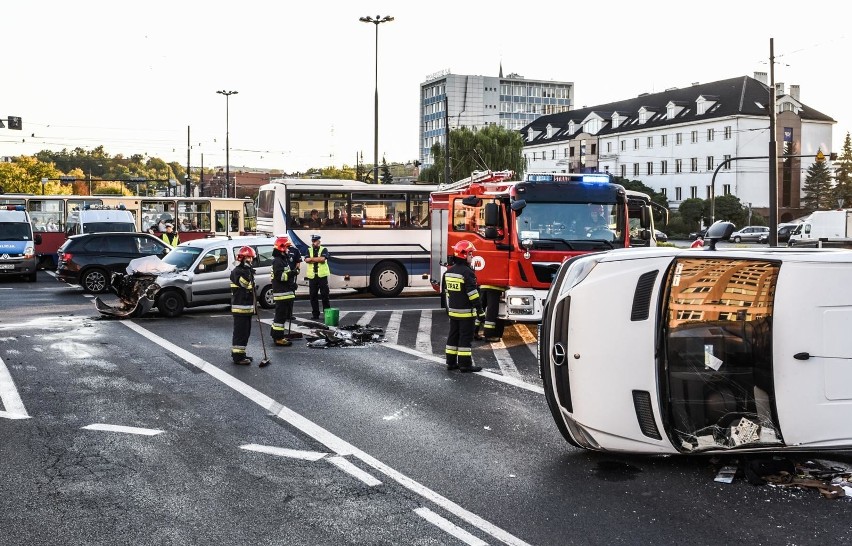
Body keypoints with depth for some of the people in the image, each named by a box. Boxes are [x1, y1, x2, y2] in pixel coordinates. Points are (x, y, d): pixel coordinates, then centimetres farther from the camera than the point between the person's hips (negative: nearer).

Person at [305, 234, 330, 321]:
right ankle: (315, 314, 11)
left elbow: (323, 258, -15)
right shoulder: (309, 250, 12)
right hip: (312, 276, 3)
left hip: (322, 275, -3)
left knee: (325, 295, -2)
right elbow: (306, 260, -4)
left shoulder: (324, 250, 3)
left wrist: (312, 259, -7)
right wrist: (318, 259, -11)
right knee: (313, 296, 4)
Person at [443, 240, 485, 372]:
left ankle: (451, 362, 17)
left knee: (453, 336, 13)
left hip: (453, 311, 8)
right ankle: (465, 364, -1)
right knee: (466, 337, -3)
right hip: (466, 312, -8)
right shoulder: (467, 272, -17)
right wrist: (480, 311, -16)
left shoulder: (449, 271, 9)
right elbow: (473, 293, -20)